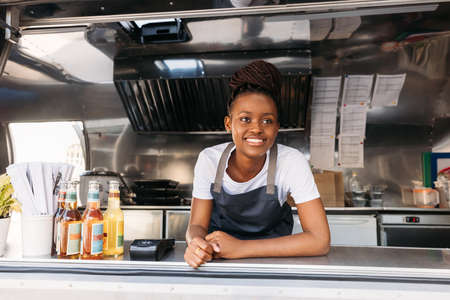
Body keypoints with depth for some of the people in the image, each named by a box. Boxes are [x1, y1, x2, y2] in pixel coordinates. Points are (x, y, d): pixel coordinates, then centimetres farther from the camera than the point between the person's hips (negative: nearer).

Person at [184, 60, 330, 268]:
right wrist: (196, 244, -38)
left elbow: (320, 240, -26)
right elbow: (197, 225, -12)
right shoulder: (209, 160, -19)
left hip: (273, 254, -2)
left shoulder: (292, 163, -24)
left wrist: (241, 248, -34)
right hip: (218, 254, 2)